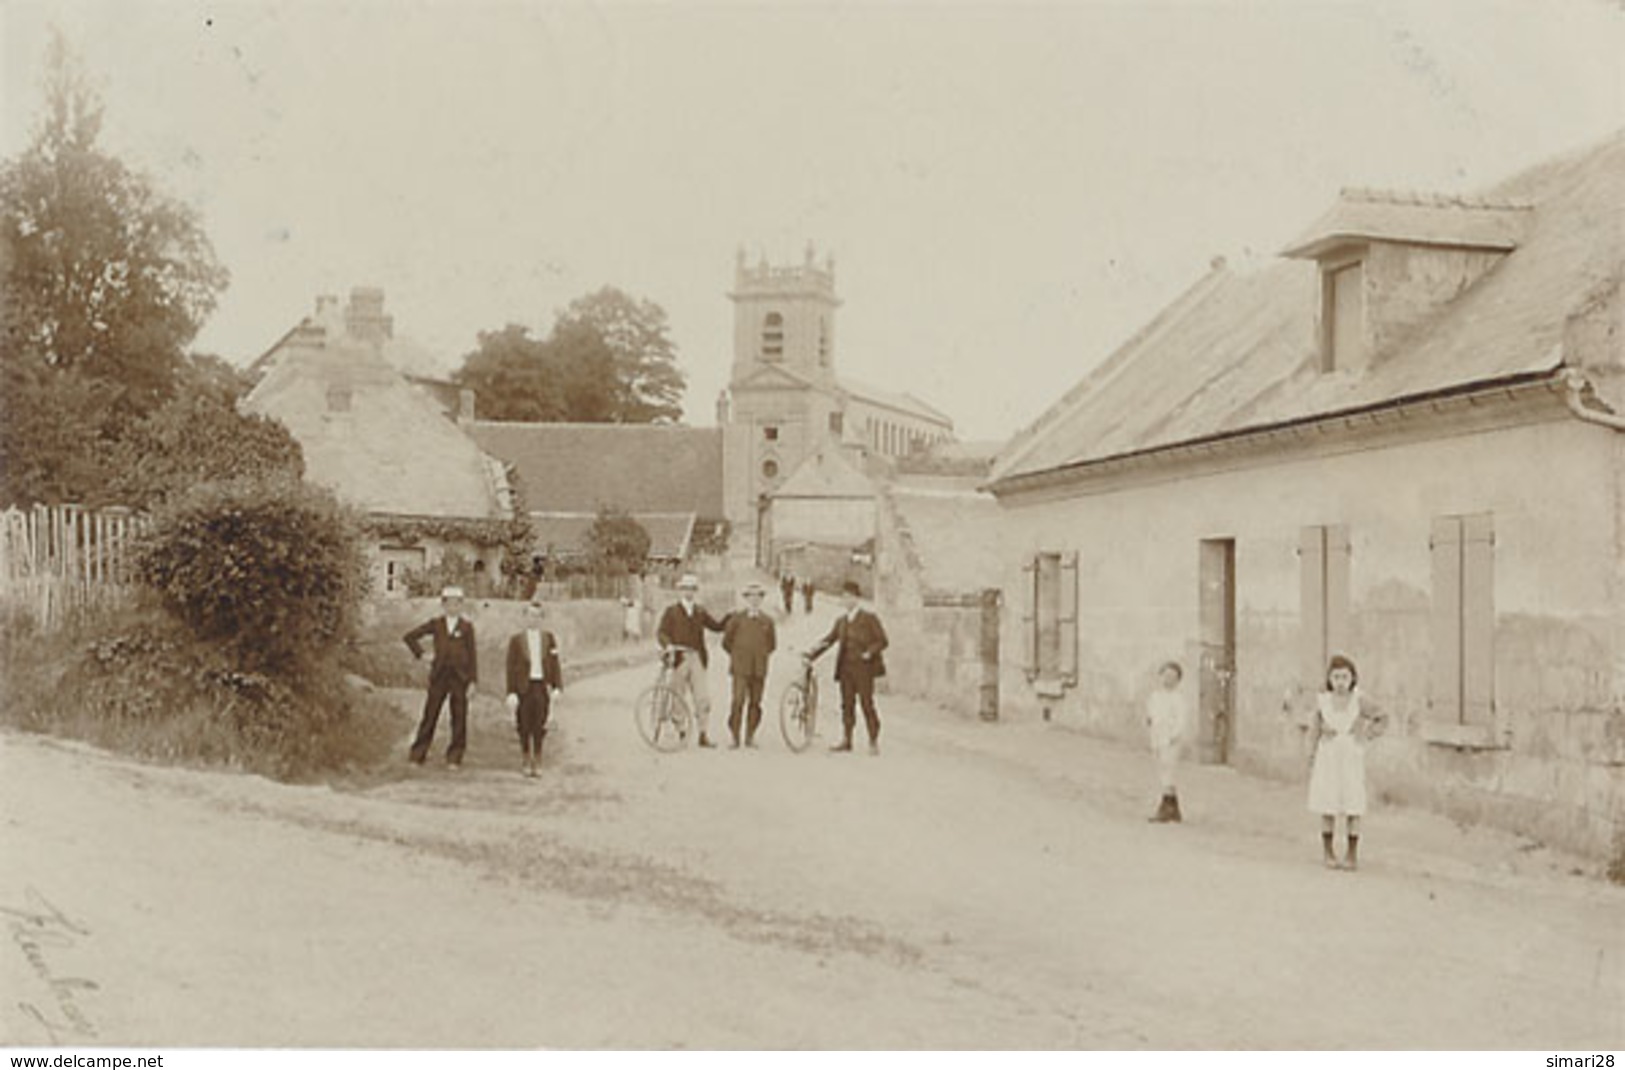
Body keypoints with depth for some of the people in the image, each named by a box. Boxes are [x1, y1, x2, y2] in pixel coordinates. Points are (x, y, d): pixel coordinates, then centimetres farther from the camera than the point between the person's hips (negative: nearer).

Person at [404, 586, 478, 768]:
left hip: (460, 677, -1)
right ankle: (418, 756, 8)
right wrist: (420, 655, 2)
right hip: (439, 676, 1)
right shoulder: (435, 625, 5)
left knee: (459, 718, 1)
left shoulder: (467, 627, 2)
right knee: (430, 715, 2)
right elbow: (409, 637, 11)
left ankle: (454, 759, 8)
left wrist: (473, 680, -3)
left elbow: (472, 654, 2)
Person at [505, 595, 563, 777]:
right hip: (524, 687, -1)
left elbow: (554, 664, 7)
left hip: (542, 686, 1)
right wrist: (511, 692, -5)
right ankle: (525, 761, 18)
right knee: (524, 727, 5)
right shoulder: (516, 640, 2)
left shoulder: (548, 638, 7)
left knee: (539, 727, 0)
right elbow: (511, 667, 0)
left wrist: (556, 687, 0)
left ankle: (537, 762, 10)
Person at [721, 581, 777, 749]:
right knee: (738, 702, -10)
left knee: (755, 703, 2)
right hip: (740, 668, -2)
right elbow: (727, 641, 12)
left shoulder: (767, 621, 10)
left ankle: (750, 737, 10)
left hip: (759, 669, 2)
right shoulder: (736, 619, 3)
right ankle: (734, 738, -6)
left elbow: (772, 644, 23)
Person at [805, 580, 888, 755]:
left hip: (863, 667, -5)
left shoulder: (869, 618, -1)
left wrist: (869, 652, -18)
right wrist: (812, 654, 4)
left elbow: (882, 640, -3)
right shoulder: (840, 621, 14)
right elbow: (829, 639, 13)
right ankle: (846, 740, 12)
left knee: (867, 704, -4)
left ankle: (874, 742, 2)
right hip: (845, 667, 5)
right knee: (847, 704, 6)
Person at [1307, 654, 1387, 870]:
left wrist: (1368, 734, -3)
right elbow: (1317, 732, 7)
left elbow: (1382, 718, 10)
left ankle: (1352, 854, 11)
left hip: (1352, 759, -1)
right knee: (1327, 808, 3)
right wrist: (1311, 762, 6)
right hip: (1327, 760, 1)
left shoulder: (1359, 702, -4)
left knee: (1353, 808, 0)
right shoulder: (1322, 701, 0)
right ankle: (1328, 852, 15)